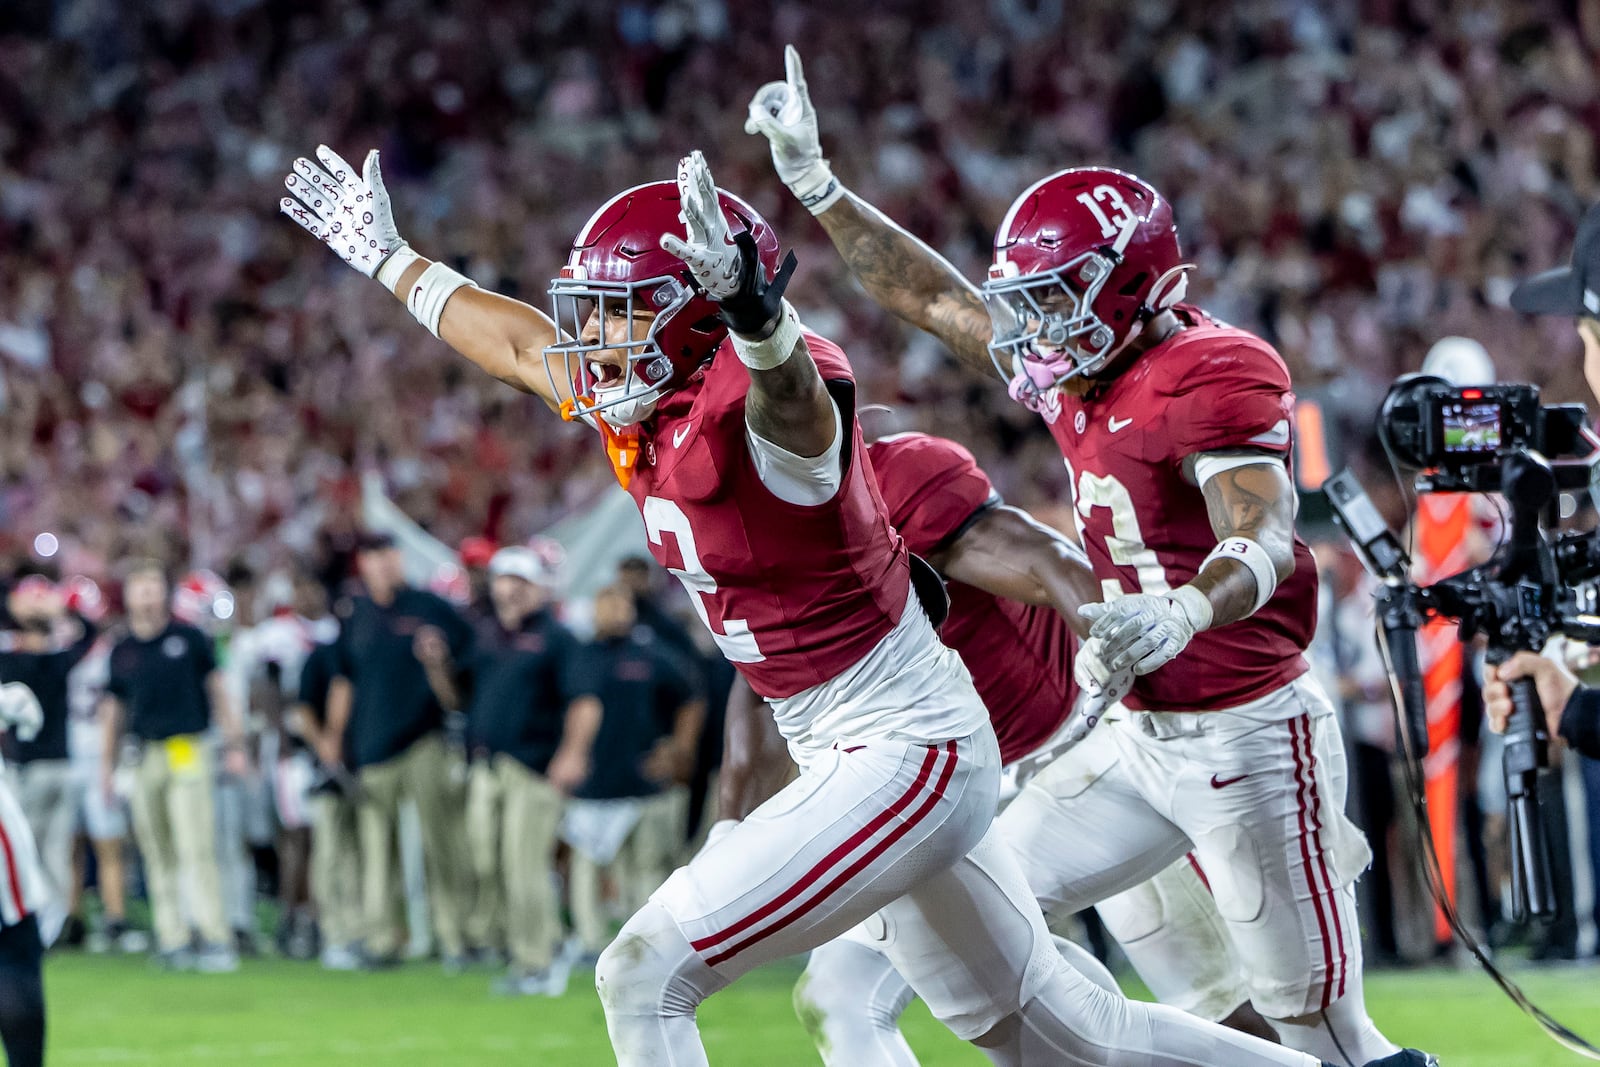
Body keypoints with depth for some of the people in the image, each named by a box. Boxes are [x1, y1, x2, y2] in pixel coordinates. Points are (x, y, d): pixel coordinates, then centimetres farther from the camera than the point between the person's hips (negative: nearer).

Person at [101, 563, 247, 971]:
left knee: (196, 849, -11)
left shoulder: (188, 638, 4)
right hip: (146, 757, 4)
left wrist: (234, 743, 2)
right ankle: (172, 941, 8)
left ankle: (215, 937, -11)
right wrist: (108, 764, 16)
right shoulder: (123, 652, 12)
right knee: (157, 854, 4)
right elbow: (115, 709, 19)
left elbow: (217, 689, 7)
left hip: (188, 750, -4)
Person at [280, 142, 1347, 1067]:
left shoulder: (757, 410, -22)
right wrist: (387, 258, 32)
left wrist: (755, 314, -70)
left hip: (910, 757, -10)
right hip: (848, 759, 10)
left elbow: (788, 390, -48)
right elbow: (520, 341, 22)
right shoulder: (643, 410, 4)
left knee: (646, 974, -14)